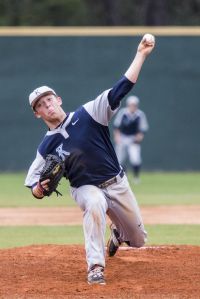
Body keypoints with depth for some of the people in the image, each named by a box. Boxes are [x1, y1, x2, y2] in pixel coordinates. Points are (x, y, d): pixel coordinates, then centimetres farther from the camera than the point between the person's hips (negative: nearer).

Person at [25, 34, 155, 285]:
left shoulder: (87, 114, -11)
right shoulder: (47, 146, -6)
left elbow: (120, 89, -17)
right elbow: (32, 183, -1)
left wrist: (140, 55, -25)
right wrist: (39, 188, -27)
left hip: (117, 183, 2)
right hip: (86, 188, -2)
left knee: (138, 240, 9)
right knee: (95, 205, -40)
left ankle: (118, 232, 49)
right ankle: (96, 267, -36)